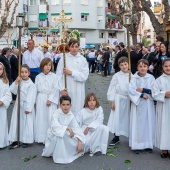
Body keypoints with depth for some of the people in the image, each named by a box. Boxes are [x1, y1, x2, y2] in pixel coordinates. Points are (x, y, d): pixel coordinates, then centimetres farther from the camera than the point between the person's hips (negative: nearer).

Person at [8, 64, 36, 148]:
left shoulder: (31, 84, -11)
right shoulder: (19, 82, 5)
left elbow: (31, 97, -14)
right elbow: (13, 91, -2)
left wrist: (28, 108, -16)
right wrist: (16, 82, -11)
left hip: (27, 106, -5)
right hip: (18, 105, 5)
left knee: (27, 123, 0)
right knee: (16, 122, 8)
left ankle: (26, 140, 11)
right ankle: (15, 140, 17)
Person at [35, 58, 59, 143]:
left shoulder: (53, 76, 0)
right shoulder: (38, 77, 7)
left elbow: (55, 89, -4)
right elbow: (36, 89, 10)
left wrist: (50, 99, -11)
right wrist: (34, 100, 7)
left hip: (51, 99, -2)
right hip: (40, 99, 2)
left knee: (50, 118, -5)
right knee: (41, 118, 4)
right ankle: (41, 138, 12)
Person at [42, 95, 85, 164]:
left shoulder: (71, 116, -8)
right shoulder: (56, 113, -20)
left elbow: (76, 128, -14)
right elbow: (55, 126, -36)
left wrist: (79, 143, -23)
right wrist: (67, 128, -41)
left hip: (65, 137, 5)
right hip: (53, 136, -5)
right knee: (60, 135, -38)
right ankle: (59, 157, -22)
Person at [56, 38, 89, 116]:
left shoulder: (82, 59, 2)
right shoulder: (64, 58, 0)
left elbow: (85, 76, -5)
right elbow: (59, 75, -2)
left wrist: (71, 73, -11)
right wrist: (62, 89, -9)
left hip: (79, 91, 1)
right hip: (66, 90, -1)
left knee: (77, 110, 4)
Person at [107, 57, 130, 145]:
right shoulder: (116, 76, -5)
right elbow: (112, 89, -3)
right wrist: (112, 101, -6)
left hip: (129, 100, 1)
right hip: (118, 99, -1)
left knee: (128, 118, 9)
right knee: (117, 117, 3)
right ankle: (116, 137, 16)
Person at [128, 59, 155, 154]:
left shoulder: (151, 78, 2)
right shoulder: (134, 78, -1)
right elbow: (131, 90, -11)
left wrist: (142, 90, -12)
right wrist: (142, 95, -18)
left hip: (148, 104, 1)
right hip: (137, 104, -1)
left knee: (148, 123, 5)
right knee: (138, 124, 0)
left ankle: (148, 144, 15)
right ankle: (138, 145, 6)